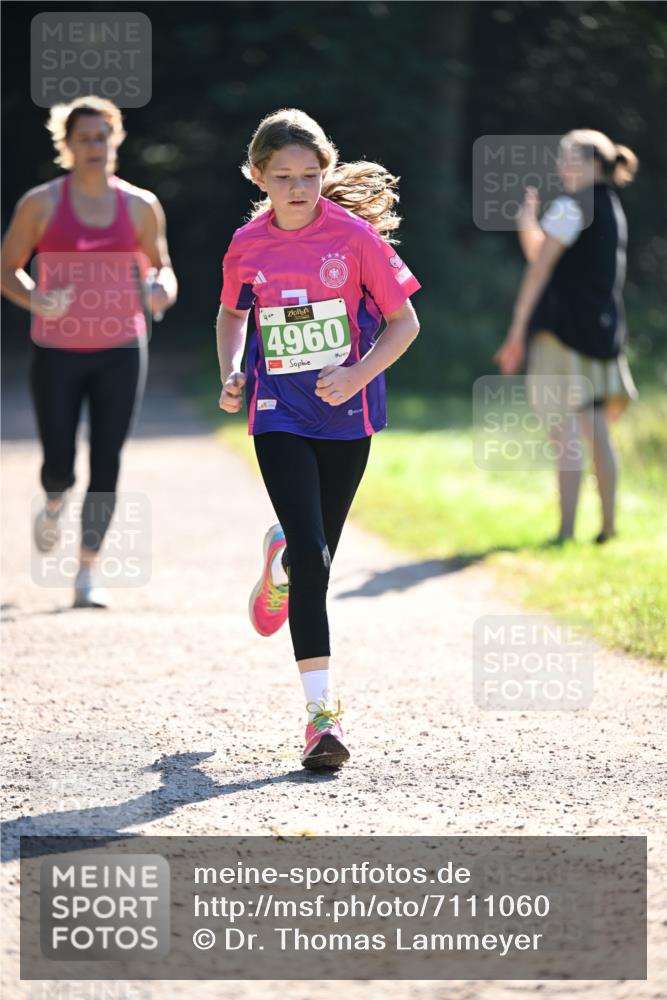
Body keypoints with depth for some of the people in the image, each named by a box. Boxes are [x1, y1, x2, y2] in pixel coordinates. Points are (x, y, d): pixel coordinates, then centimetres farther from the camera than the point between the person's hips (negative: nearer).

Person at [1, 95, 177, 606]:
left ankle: (88, 574, 7)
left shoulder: (140, 205, 3)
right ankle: (54, 505, 34)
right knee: (59, 464, -4)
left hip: (122, 352, 1)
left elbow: (162, 266, 14)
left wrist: (162, 291, -10)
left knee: (107, 466, -3)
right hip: (57, 352, -1)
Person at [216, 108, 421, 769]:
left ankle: (279, 562, 50)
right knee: (311, 558, -14)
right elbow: (231, 315, 18)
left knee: (316, 553, 11)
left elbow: (405, 322, -3)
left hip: (346, 417, 1)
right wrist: (232, 376, 1)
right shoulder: (247, 245, -1)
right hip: (278, 417, 0)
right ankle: (321, 712, -11)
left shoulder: (357, 236, -8)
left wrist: (358, 374, -17)